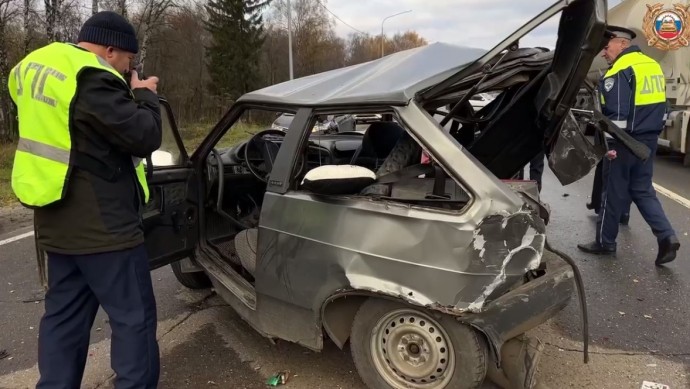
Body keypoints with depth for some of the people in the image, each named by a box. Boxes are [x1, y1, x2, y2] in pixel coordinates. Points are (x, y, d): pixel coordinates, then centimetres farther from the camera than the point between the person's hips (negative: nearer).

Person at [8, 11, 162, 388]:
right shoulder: (92, 80, -20)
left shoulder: (36, 66, 10)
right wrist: (145, 96, -1)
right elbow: (144, 137, -18)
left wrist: (127, 95, 12)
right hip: (102, 225, -9)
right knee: (133, 316, 3)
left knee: (63, 316, 18)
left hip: (58, 222, 9)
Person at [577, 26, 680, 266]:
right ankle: (667, 237, 3)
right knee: (642, 190, 14)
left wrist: (610, 144, -18)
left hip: (625, 142, -8)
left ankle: (605, 242, 15)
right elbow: (660, 107, 20)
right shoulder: (653, 66, 14)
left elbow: (616, 114, -21)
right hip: (648, 140, 9)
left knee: (614, 193, 3)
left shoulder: (619, 71, -15)